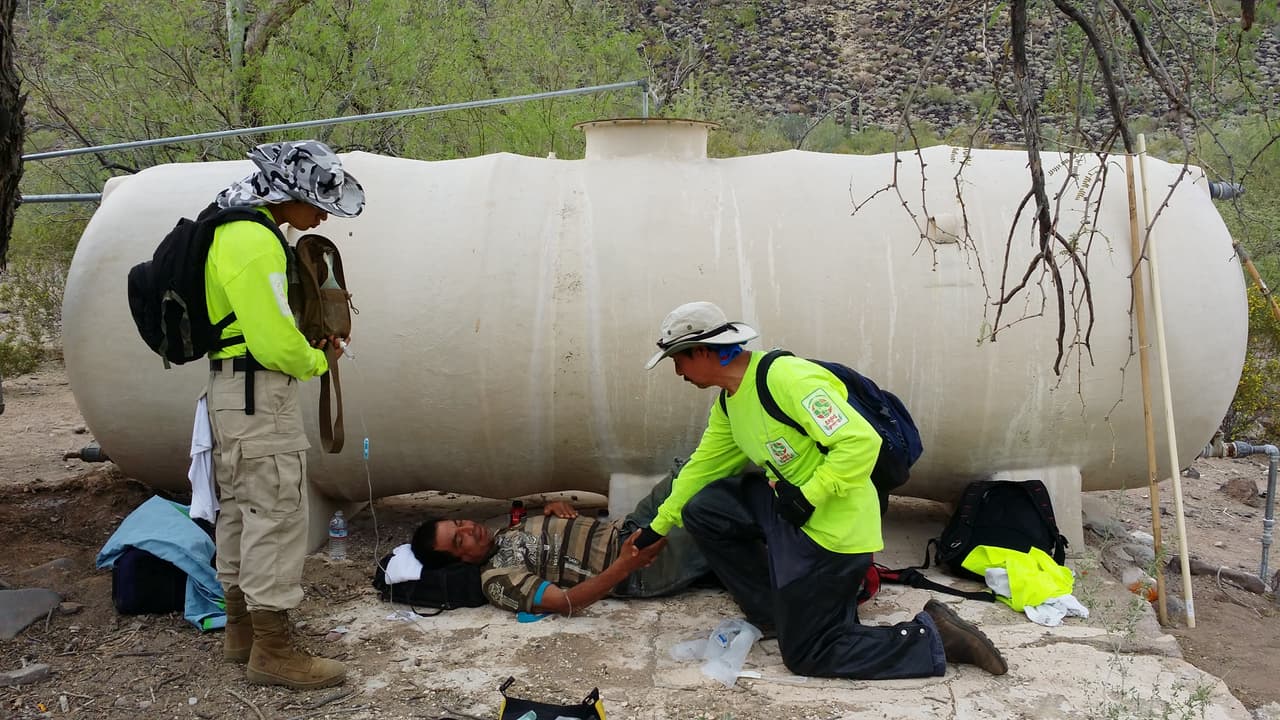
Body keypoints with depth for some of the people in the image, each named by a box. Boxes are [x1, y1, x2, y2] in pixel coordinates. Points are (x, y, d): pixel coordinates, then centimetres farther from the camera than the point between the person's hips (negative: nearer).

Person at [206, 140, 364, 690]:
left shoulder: (230, 231, 13)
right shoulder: (254, 241, -20)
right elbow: (276, 343, -23)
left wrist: (311, 342, 5)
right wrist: (318, 361, -5)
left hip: (229, 389, 11)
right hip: (259, 395, -11)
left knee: (240, 511, 17)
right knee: (277, 515, -5)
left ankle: (241, 629, 29)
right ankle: (272, 651, 1)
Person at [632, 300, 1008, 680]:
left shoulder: (785, 377, -23)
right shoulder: (728, 403, 7)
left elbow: (860, 442, -27)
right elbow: (701, 467, 19)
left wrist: (807, 496, -25)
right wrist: (657, 528, 23)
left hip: (833, 530, -9)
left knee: (805, 655, -2)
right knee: (701, 511, 4)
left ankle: (933, 637, 4)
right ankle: (775, 614, 12)